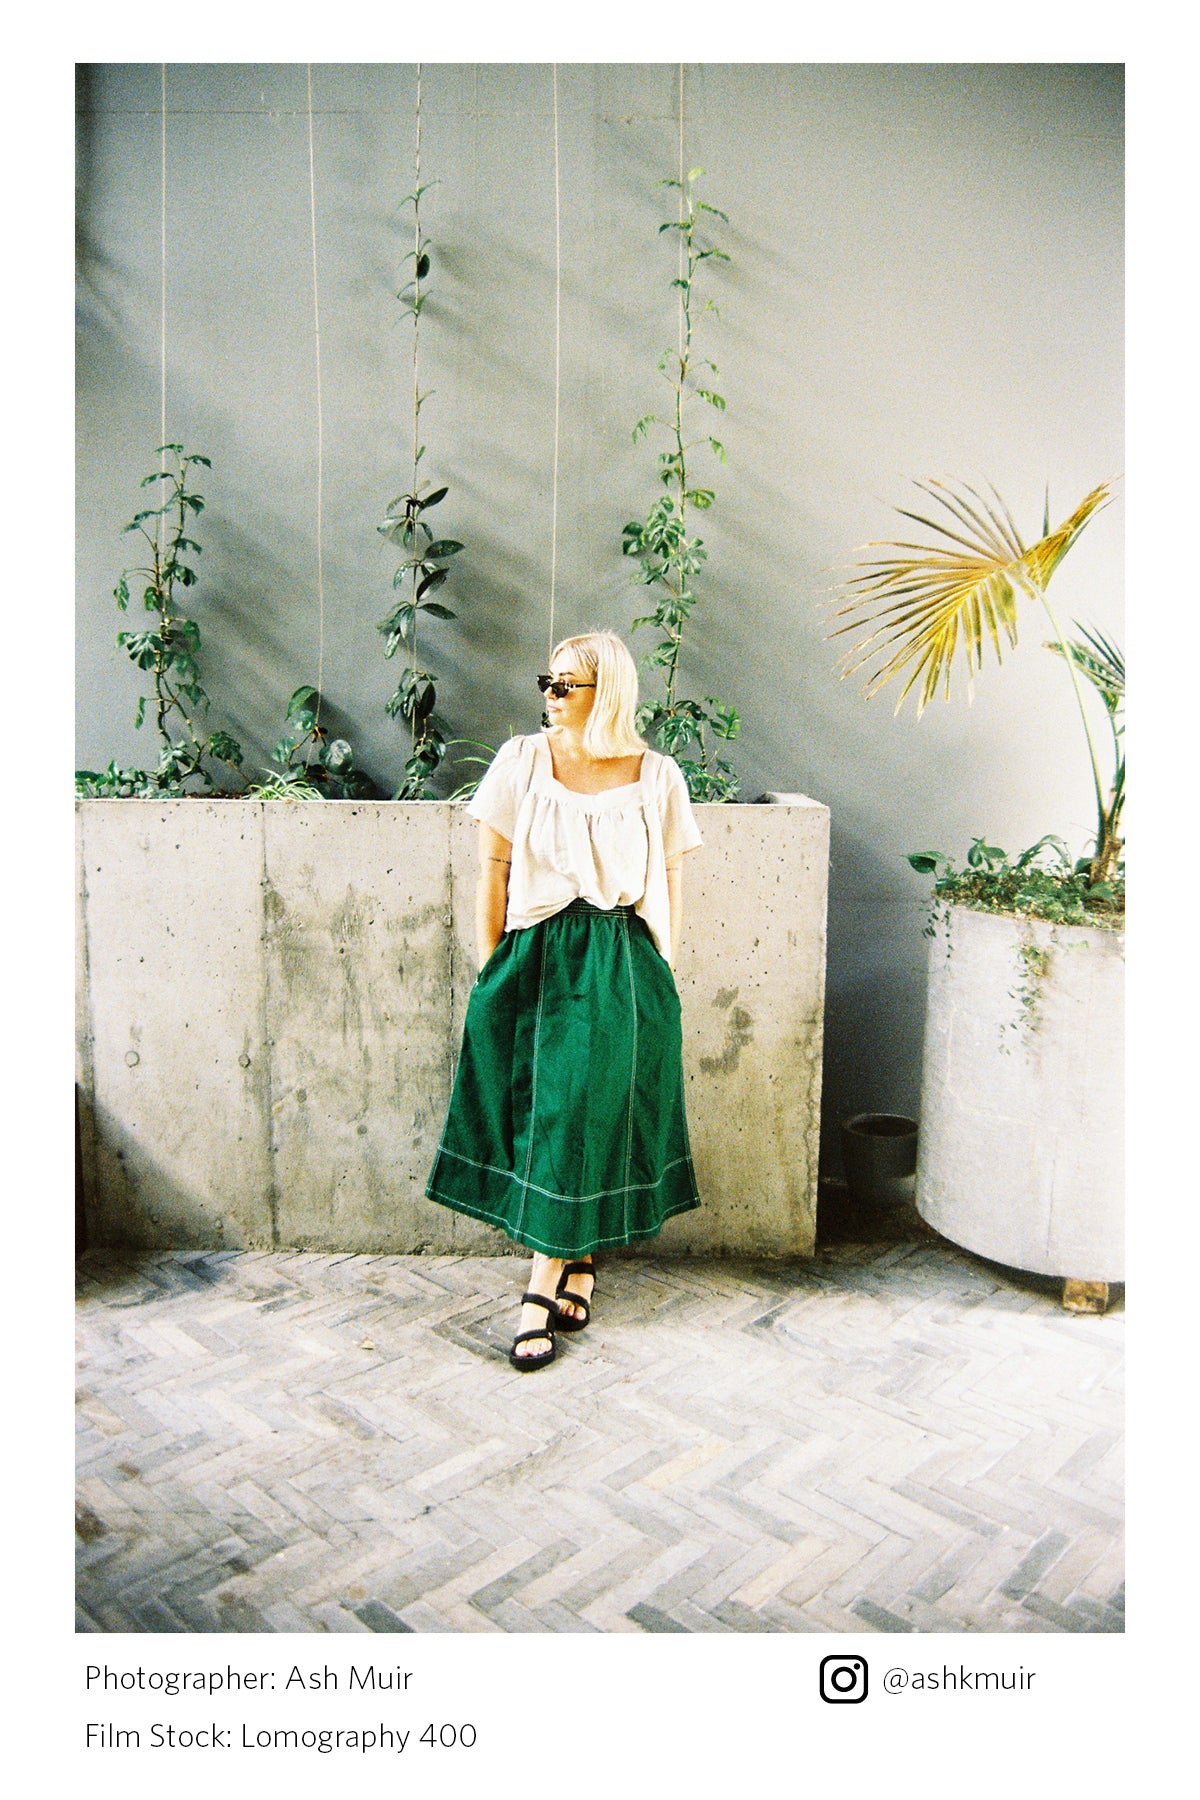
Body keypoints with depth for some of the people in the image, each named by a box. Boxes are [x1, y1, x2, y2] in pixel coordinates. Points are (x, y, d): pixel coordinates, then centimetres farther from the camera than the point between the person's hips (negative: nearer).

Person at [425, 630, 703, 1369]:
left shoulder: (657, 777, 1)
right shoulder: (521, 760, 2)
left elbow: (670, 884, 7)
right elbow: (493, 871, 3)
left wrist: (661, 975, 3)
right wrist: (490, 968, 0)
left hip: (622, 966, -1)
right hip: (534, 957, 1)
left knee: (586, 1118, 1)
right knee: (539, 1114, 5)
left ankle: (543, 1289, 15)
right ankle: (578, 1263, 26)